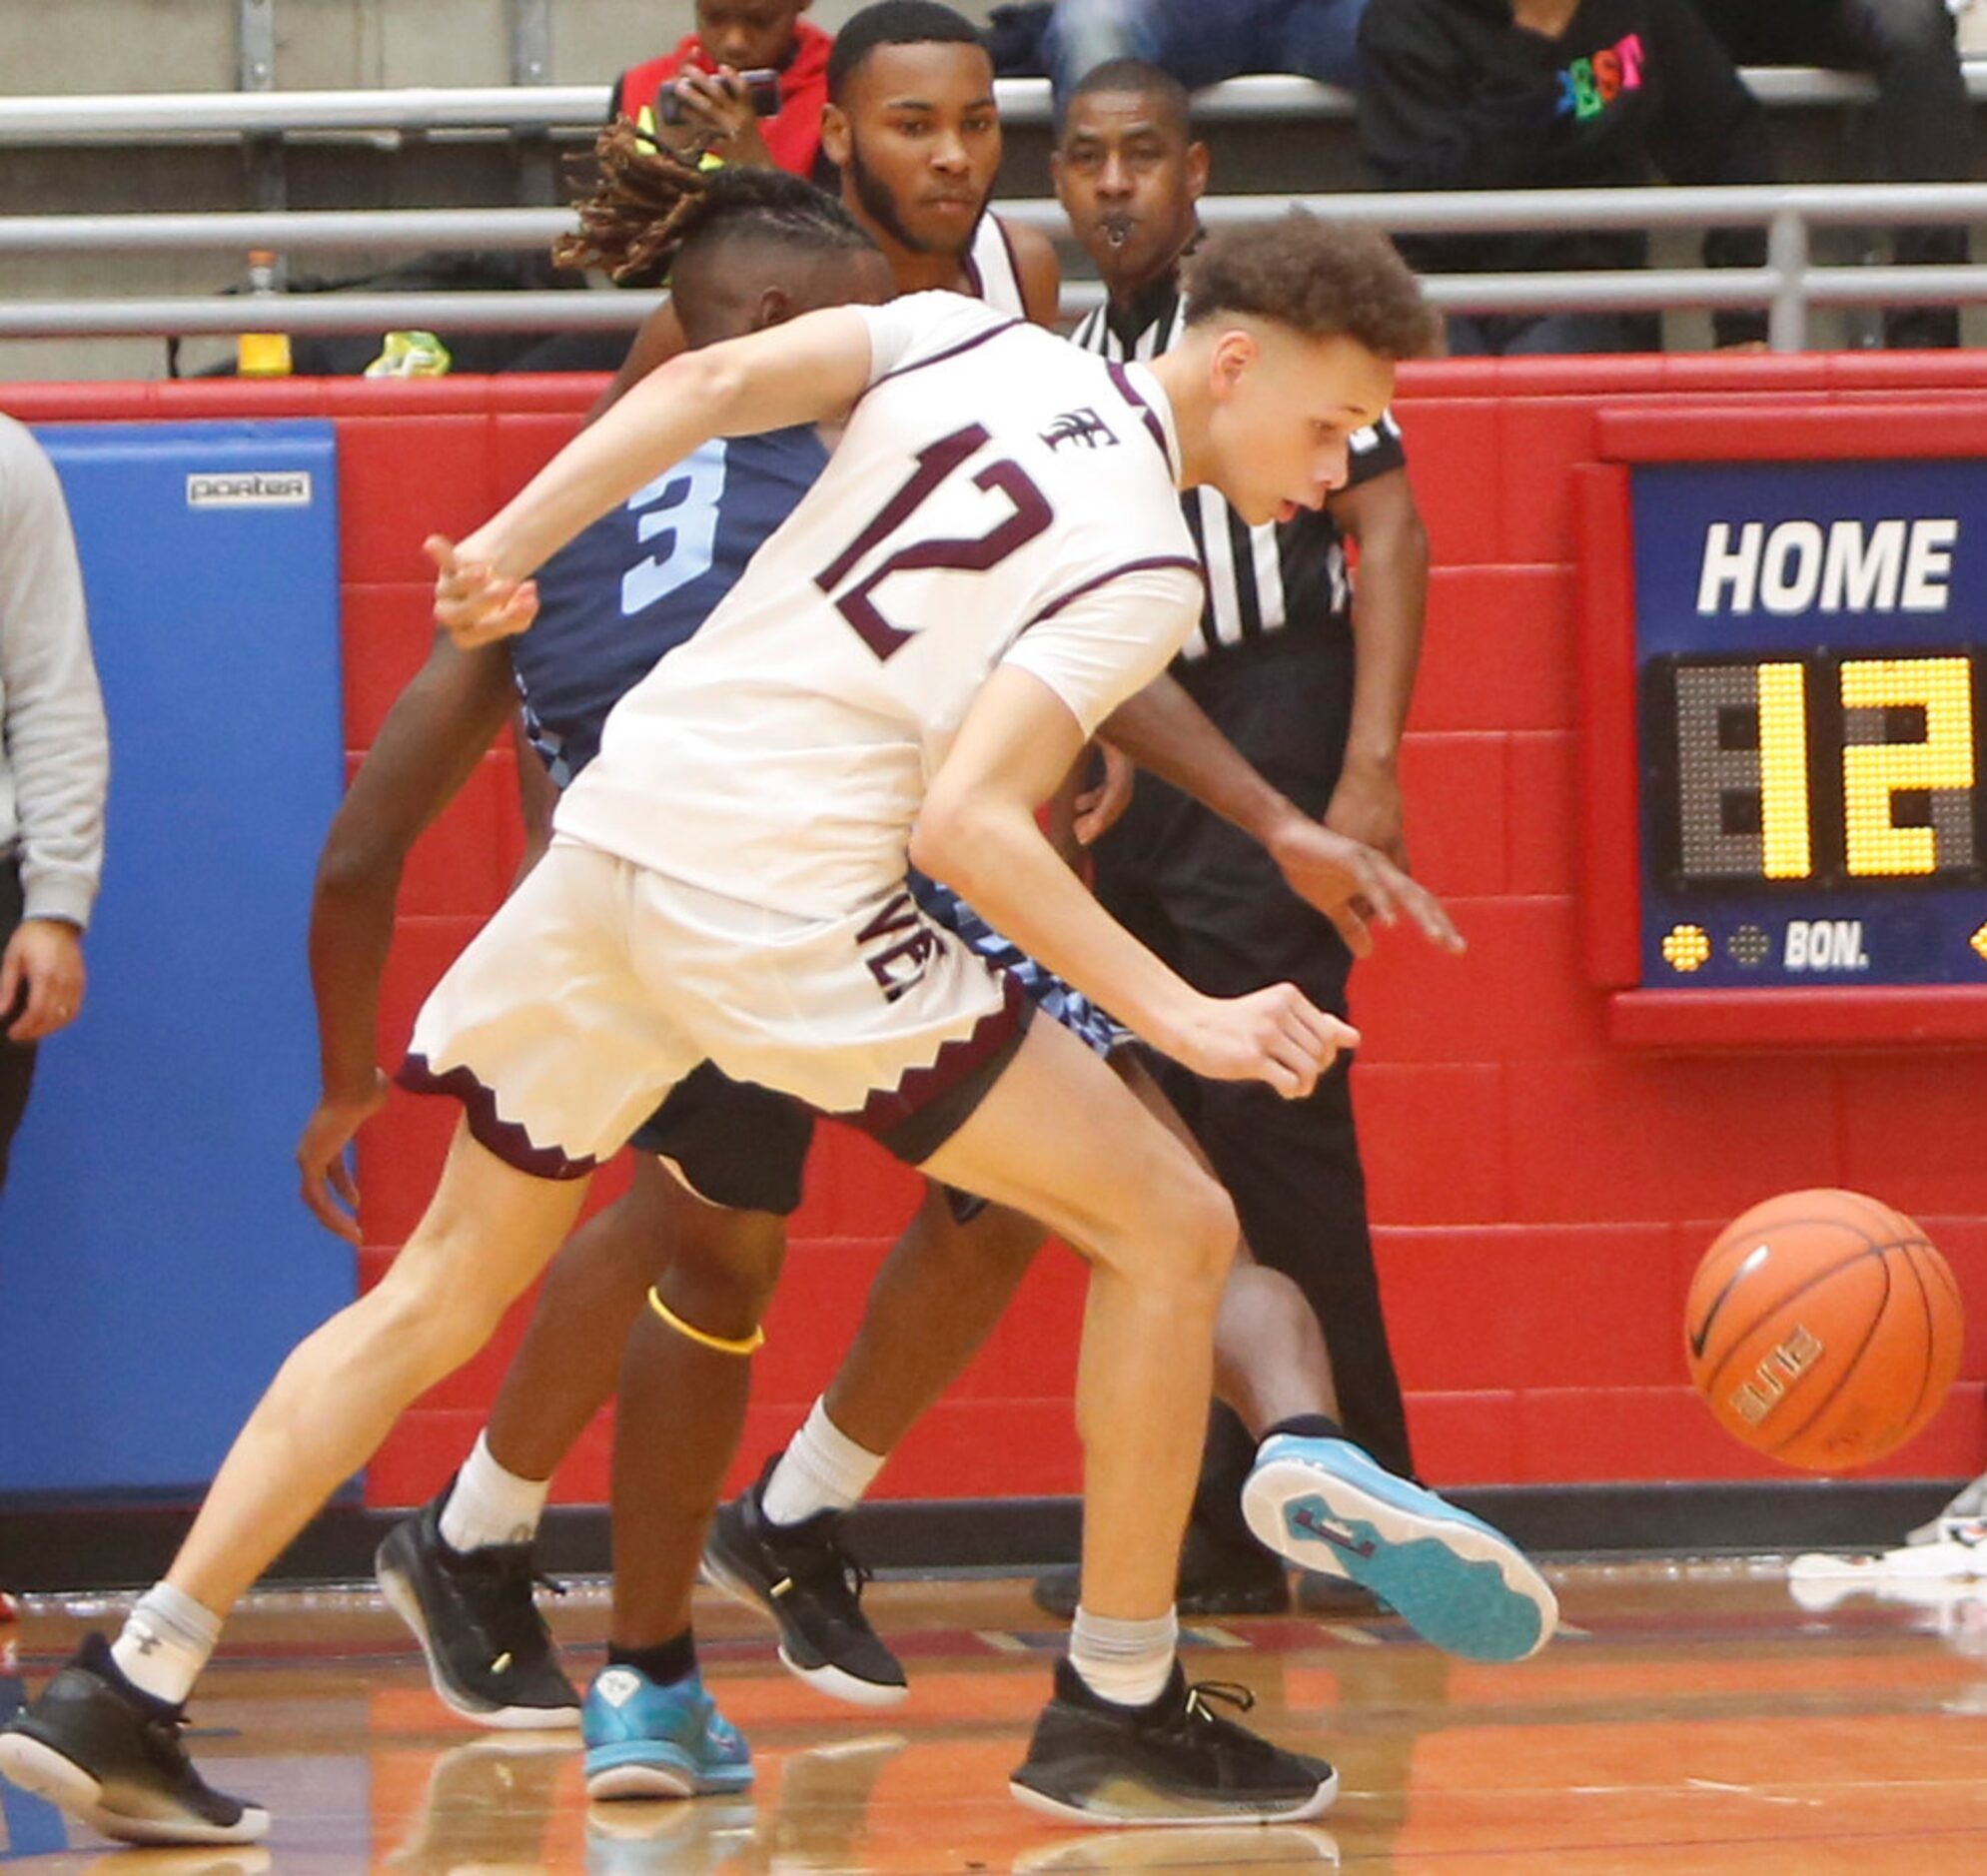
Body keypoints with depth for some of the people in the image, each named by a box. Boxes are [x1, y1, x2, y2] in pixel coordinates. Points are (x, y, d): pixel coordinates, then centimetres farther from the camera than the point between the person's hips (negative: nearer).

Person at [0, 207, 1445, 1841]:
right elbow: (965, 827, -18)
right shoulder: (1146, 572, -7)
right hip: (783, 899, -7)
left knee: (444, 1287, 18)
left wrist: (508, 546, -5)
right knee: (1170, 1231, 5)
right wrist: (1186, 1021, -18)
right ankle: (1117, 1715, 8)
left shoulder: (970, 338, 10)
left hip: (613, 838, 7)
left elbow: (715, 380, -5)